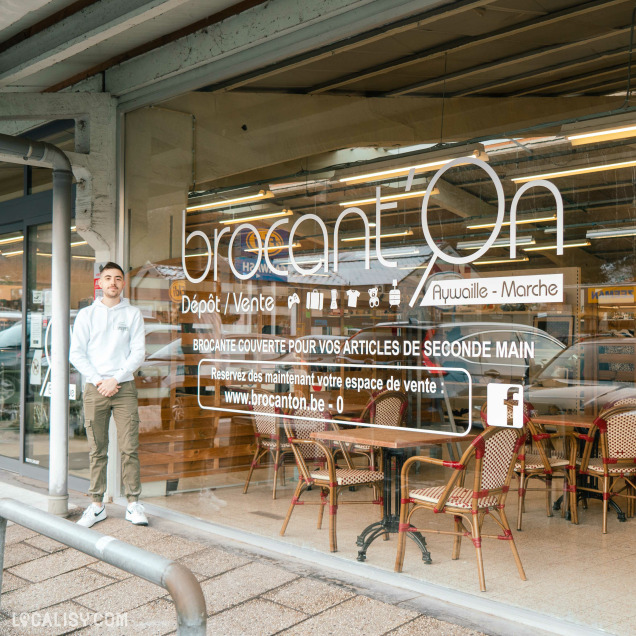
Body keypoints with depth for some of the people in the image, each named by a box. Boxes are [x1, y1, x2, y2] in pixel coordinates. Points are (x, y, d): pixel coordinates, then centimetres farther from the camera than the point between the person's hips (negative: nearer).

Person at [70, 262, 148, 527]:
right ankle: (97, 505, 11)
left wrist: (115, 379, -10)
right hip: (94, 388, 1)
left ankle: (133, 504, 2)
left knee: (129, 448, -4)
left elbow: (138, 353, 1)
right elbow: (76, 353, 4)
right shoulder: (86, 314, 9)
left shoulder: (133, 314, 8)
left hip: (124, 387, -1)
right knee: (97, 451, 4)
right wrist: (98, 381, -9)